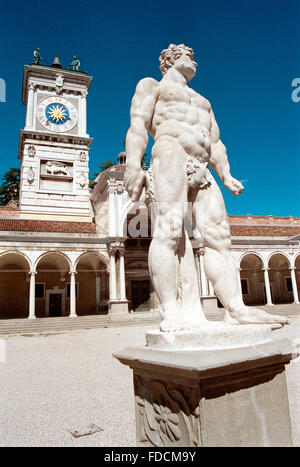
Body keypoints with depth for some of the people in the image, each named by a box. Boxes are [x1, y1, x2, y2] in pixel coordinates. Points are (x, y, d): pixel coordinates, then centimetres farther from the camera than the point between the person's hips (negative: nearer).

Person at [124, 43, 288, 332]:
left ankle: (236, 310, -14)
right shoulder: (151, 85, 23)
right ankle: (171, 312, -29)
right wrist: (133, 165, -13)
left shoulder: (203, 101, 39)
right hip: (170, 151, -5)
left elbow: (215, 143, 28)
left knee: (218, 236, -9)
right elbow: (138, 125, 4)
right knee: (170, 227, -24)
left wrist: (226, 176, 11)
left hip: (201, 171, 6)